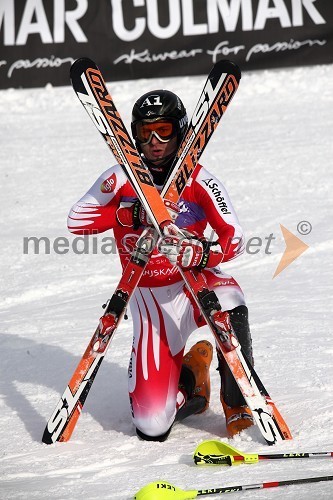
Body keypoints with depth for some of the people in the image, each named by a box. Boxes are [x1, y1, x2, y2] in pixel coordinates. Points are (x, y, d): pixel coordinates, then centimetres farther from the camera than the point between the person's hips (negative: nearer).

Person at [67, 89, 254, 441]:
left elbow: (234, 239, -14)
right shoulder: (121, 178, -4)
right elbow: (76, 220, -15)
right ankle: (191, 377, 25)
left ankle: (237, 403, -15)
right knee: (152, 426, -12)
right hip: (149, 297, 1)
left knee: (228, 301, -40)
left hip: (195, 283, -1)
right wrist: (130, 214, -29)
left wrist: (202, 253, -35)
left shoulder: (199, 180, -8)